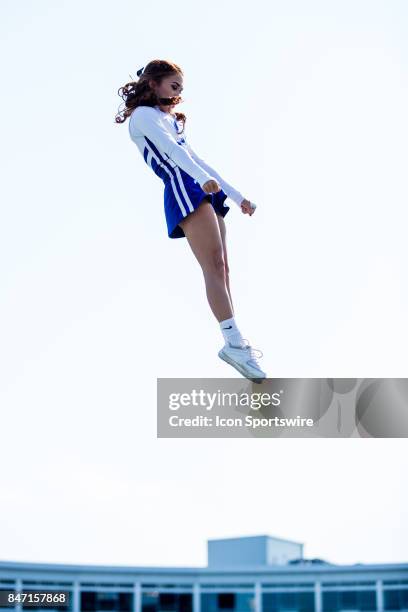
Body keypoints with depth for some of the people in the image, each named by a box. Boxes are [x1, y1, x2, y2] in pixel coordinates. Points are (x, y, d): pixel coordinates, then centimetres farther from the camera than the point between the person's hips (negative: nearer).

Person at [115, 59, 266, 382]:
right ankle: (234, 343, -31)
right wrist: (204, 178, -31)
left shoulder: (170, 121, 31)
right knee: (214, 265, -21)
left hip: (204, 192, 9)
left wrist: (237, 196, 29)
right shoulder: (143, 114, 3)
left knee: (221, 267, 2)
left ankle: (236, 342, 1)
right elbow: (170, 148, -14)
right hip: (184, 191, -9)